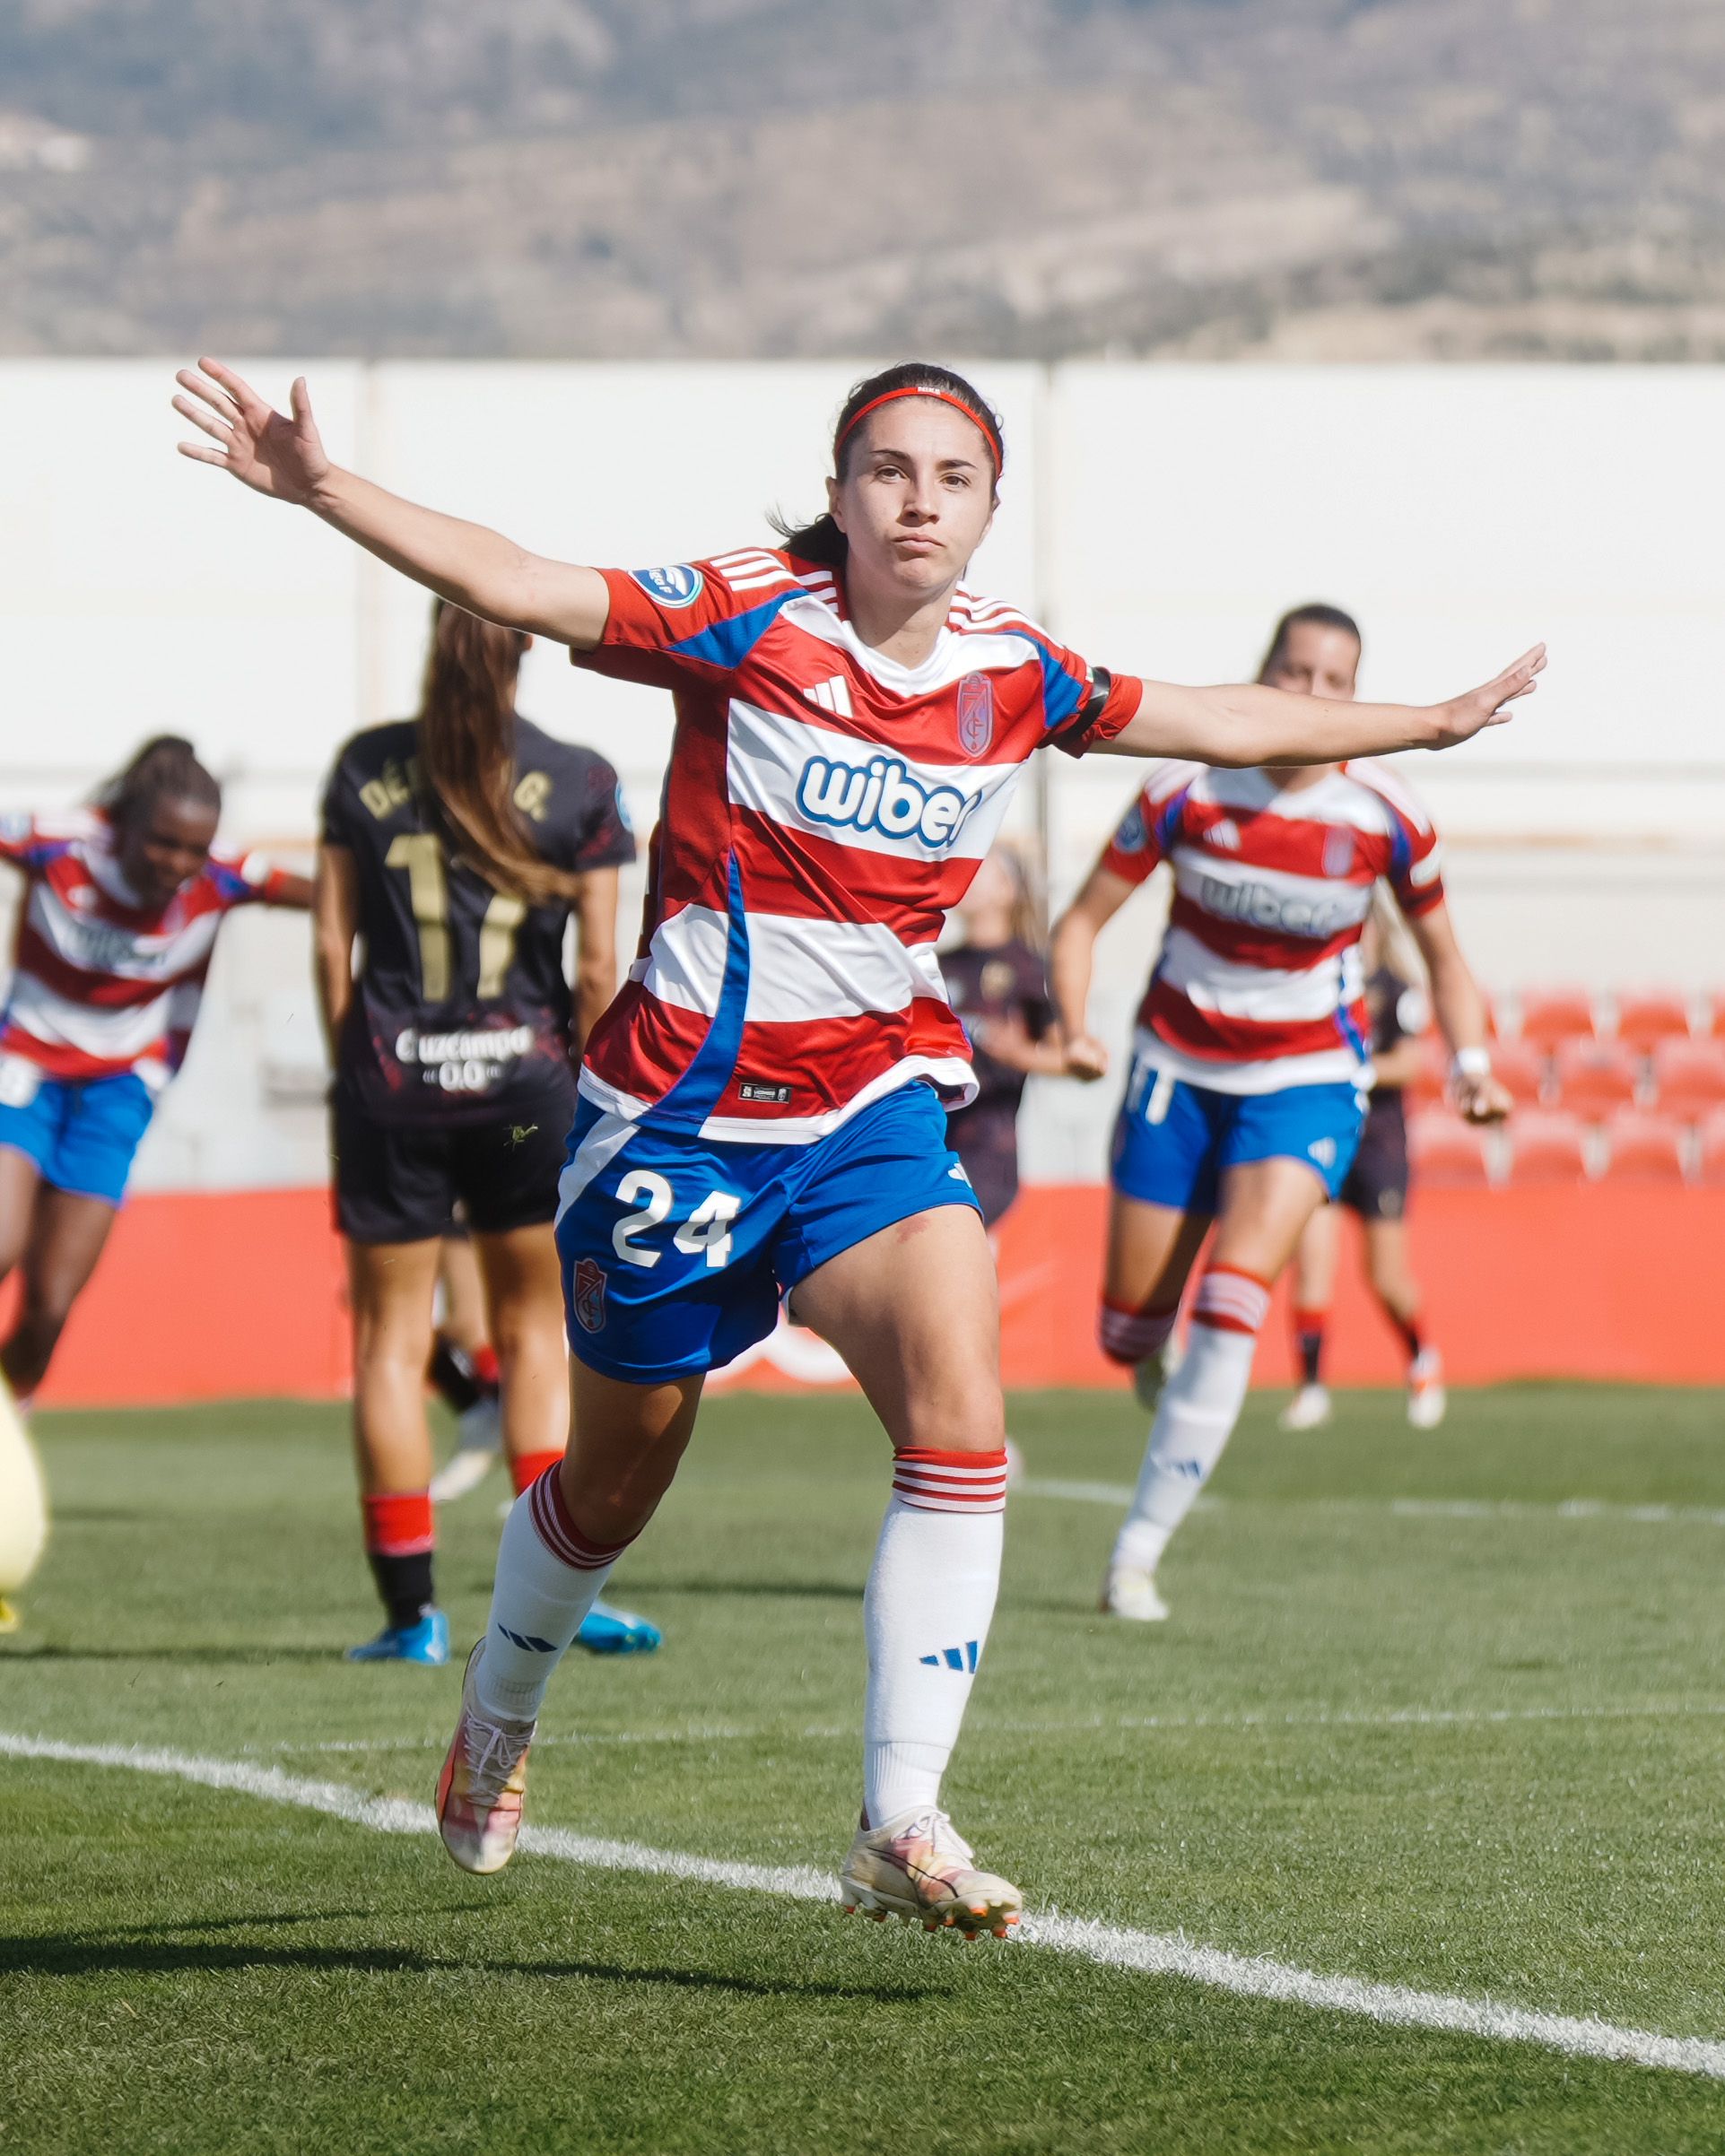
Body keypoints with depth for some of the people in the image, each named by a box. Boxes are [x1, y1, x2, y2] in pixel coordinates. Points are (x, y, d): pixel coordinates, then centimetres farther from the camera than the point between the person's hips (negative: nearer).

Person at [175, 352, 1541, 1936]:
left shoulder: (1013, 673, 2)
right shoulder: (748, 620, -11)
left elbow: (1221, 722, 19)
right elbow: (512, 586, -20)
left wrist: (1431, 723, 28)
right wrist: (318, 488, -33)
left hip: (876, 1107, 3)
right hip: (685, 1109, -3)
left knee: (962, 1423, -21)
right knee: (618, 1479, 12)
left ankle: (903, 1823, -19)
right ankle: (499, 1719, 43)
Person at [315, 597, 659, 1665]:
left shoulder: (367, 768, 1)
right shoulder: (578, 782, -2)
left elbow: (331, 946, 2)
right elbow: (599, 968, -3)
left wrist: (353, 1062, 12)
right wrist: (595, 1097, 7)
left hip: (392, 1085, 0)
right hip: (524, 1080, 0)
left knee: (392, 1336, 6)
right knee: (536, 1327, 14)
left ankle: (411, 1608, 3)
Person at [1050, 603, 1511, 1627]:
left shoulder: (1385, 816, -10)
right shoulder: (1187, 791, -12)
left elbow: (1445, 956, 5)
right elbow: (1082, 922, -4)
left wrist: (1472, 1064, -10)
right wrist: (1077, 1031, -21)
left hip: (1306, 1080, -1)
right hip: (1180, 1071, 1)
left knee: (1235, 1292, -22)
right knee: (1129, 1332, 4)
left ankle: (1140, 1551, -16)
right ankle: (1165, 1378, 45)